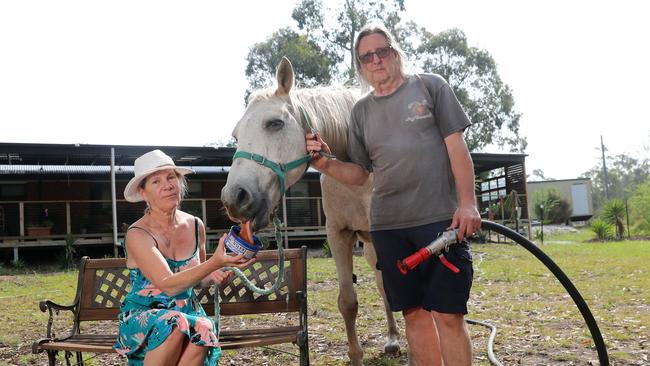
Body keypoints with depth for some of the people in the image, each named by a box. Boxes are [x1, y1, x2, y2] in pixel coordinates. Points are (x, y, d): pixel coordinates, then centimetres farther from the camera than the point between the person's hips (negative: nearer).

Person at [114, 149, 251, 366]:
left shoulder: (195, 226, 4)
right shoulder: (137, 234, -13)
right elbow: (168, 285, -25)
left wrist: (212, 277, -4)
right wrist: (215, 262, -38)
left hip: (187, 313, 4)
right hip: (142, 317, -3)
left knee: (204, 329, -32)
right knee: (175, 324, -36)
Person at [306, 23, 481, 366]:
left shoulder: (430, 86, 4)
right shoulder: (361, 110, 13)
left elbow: (456, 147, 0)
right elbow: (359, 173, 14)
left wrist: (467, 202, -11)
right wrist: (326, 164, -6)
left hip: (441, 218, -3)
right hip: (388, 226, 4)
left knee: (448, 315, -5)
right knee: (414, 313, 10)